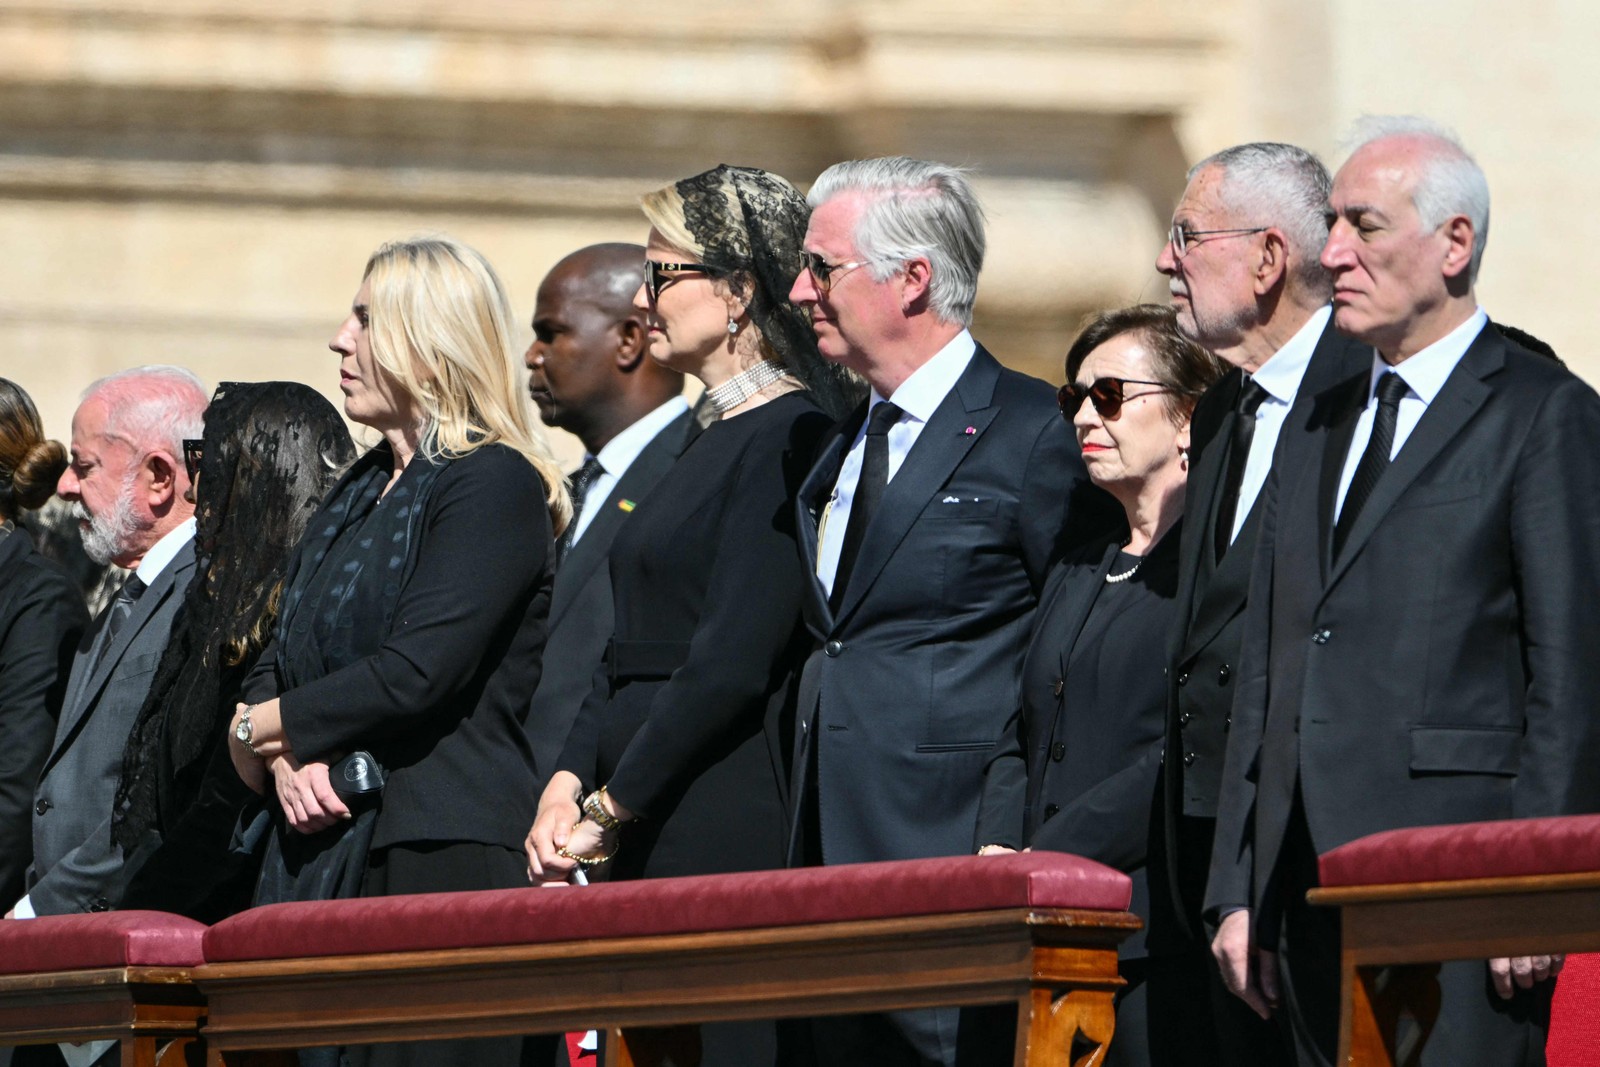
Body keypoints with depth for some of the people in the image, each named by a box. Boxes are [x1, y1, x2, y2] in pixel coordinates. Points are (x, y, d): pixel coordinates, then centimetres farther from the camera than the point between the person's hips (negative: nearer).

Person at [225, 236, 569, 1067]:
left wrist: (260, 726, -6)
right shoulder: (360, 492, 20)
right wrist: (288, 759, -4)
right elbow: (279, 662, 18)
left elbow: (416, 674, -17)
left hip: (445, 853, -8)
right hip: (322, 845, 8)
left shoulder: (495, 484, -7)